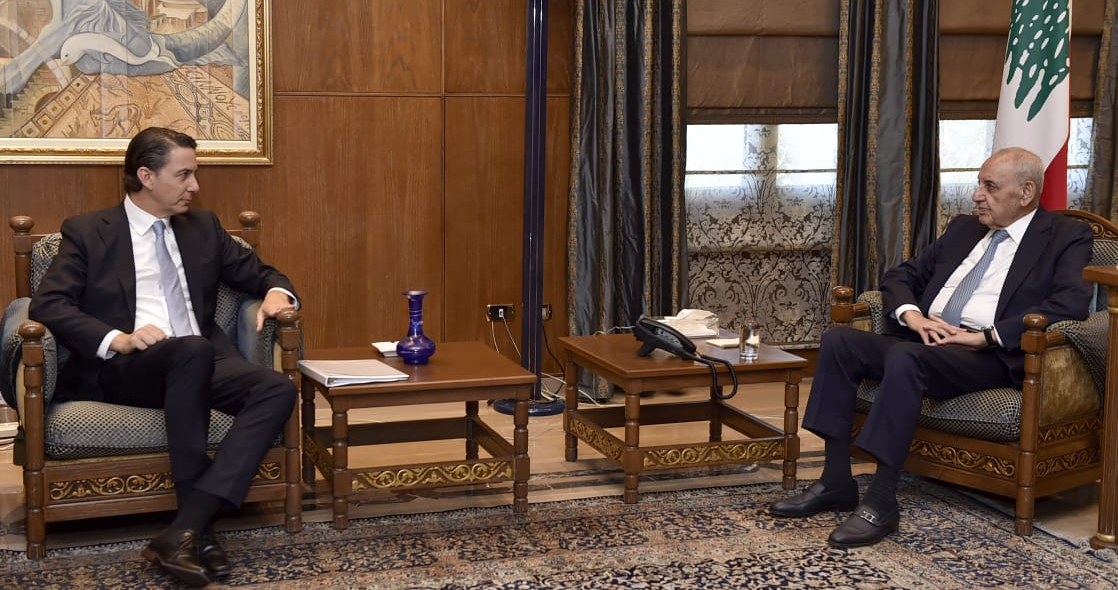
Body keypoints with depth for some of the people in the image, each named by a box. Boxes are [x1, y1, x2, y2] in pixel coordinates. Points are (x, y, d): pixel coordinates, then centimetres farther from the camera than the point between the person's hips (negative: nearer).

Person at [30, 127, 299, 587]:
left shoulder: (203, 227, 20)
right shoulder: (87, 232, 7)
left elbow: (258, 273, 26)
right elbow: (47, 304, -4)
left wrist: (276, 292, 0)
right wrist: (117, 340, -21)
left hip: (202, 363, 5)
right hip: (120, 370, -5)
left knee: (277, 390, -26)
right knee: (193, 350, -37)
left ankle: (183, 530, -36)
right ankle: (199, 529, -32)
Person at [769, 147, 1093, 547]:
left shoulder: (1066, 237, 3)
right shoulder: (963, 229, 23)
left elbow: (1072, 303, -15)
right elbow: (900, 276, 23)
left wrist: (986, 336, -20)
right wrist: (912, 315, -2)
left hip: (990, 356, -7)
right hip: (927, 341, 7)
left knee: (906, 357, -35)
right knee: (839, 340, -16)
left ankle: (881, 503, -31)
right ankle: (836, 482, -15)